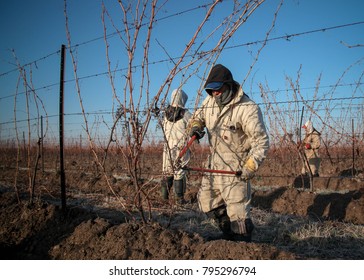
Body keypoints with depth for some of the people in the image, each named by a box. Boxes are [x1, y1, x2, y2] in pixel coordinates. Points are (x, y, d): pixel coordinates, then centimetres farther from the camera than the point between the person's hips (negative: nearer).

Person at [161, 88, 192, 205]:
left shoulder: (166, 113, 2)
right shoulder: (185, 114, -12)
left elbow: (164, 129, 10)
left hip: (168, 146, 4)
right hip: (181, 147, -4)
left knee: (167, 170, 14)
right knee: (179, 171, 2)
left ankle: (165, 195, 20)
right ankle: (179, 198, 6)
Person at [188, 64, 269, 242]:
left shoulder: (247, 108, -21)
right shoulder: (210, 101, 1)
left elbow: (261, 141, -19)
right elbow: (198, 116, 18)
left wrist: (251, 166, -28)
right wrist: (195, 126, -6)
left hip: (235, 169, -8)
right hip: (214, 164, 8)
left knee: (238, 211, -5)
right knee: (207, 202, 19)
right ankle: (229, 236, 38)